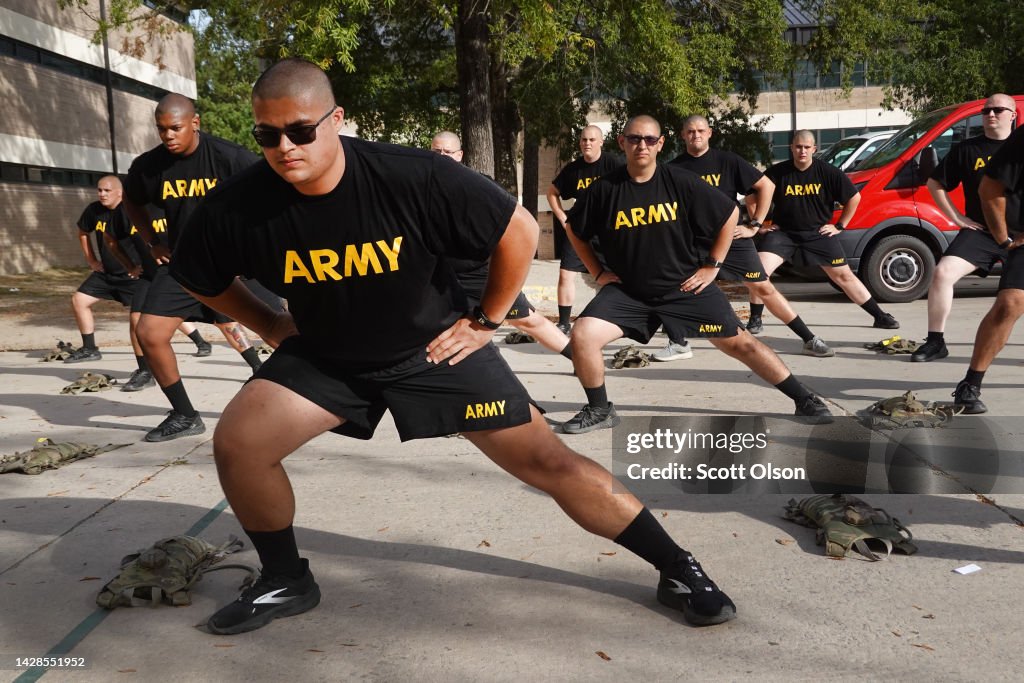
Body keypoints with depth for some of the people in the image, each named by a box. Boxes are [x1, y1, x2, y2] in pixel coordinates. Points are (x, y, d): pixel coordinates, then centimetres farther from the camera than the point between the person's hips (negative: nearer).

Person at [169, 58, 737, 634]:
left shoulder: (414, 178, -27)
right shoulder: (236, 207, -17)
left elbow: (521, 231, -15)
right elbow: (202, 279, 6)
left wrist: (486, 321, -9)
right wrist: (270, 326, 2)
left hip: (435, 350, -3)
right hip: (324, 358, 3)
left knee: (549, 462, -5)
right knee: (236, 444, -15)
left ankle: (678, 569, 15)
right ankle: (285, 581, 13)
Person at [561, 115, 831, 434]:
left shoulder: (681, 181, -10)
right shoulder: (603, 189, -8)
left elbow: (731, 214, 2)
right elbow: (576, 231, 8)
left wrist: (713, 265, 1)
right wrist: (598, 272, 2)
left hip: (685, 287, 0)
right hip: (627, 291, 1)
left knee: (739, 342, 2)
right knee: (582, 336, -20)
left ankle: (804, 399, 20)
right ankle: (599, 410, 3)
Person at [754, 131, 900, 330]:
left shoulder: (828, 172, -7)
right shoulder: (777, 173, -9)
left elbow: (854, 197, 4)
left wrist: (840, 225, 2)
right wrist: (759, 225, -2)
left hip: (818, 233, 1)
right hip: (783, 232, 0)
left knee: (844, 276, 5)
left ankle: (880, 317, 17)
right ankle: (754, 320, -4)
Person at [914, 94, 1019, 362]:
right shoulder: (966, 149, 4)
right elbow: (935, 184, 10)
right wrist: (957, 218, 2)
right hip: (980, 232, -1)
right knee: (943, 273, -17)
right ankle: (935, 341, -7)